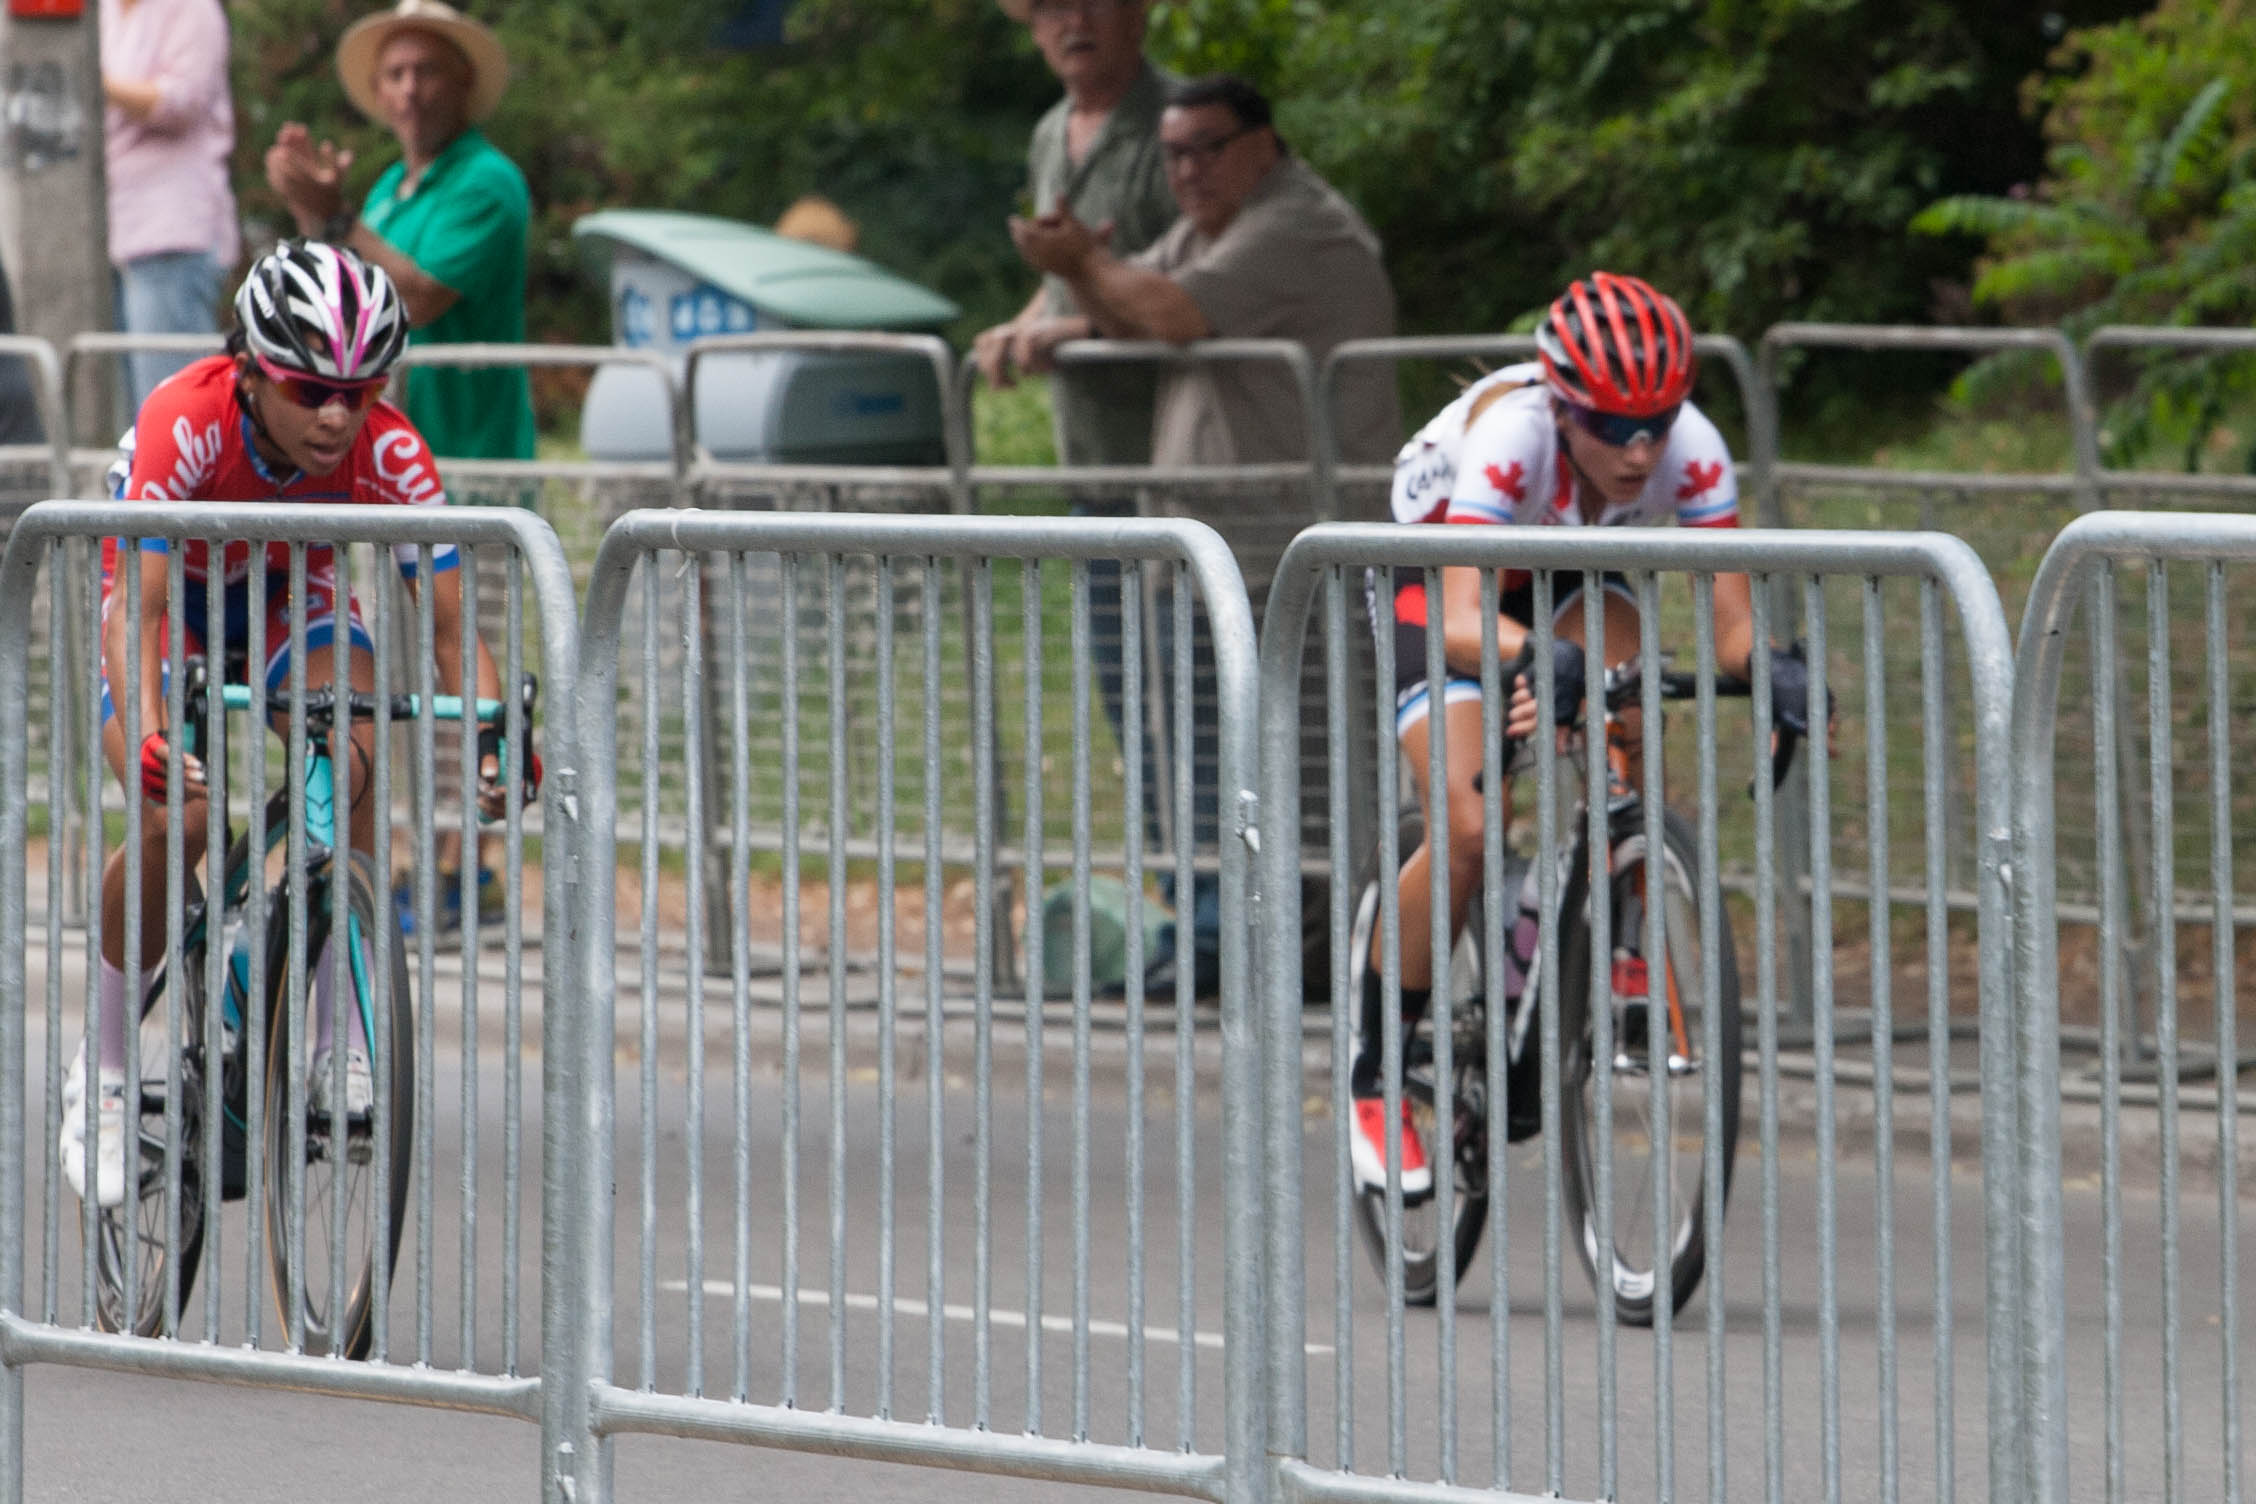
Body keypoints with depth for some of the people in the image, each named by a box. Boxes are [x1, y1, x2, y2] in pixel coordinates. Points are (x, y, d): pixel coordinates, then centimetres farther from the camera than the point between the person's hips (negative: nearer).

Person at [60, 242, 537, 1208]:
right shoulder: (187, 423, -37)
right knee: (178, 817, -25)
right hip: (166, 590, -2)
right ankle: (100, 1079, -7)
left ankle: (342, 1047, -16)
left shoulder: (389, 454, -30)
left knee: (351, 769, -27)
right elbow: (137, 606, -42)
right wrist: (148, 731, -59)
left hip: (289, 592, 2)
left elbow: (446, 621, -29)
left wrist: (493, 733, -47)